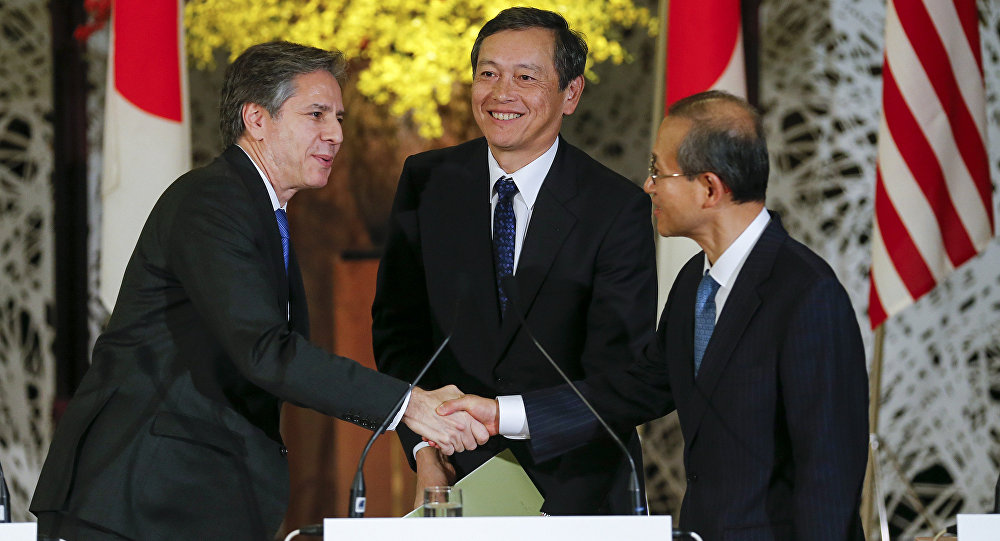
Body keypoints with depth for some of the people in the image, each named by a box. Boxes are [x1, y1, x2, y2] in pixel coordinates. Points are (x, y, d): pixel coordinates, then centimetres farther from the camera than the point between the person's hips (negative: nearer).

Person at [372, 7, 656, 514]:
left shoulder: (618, 209, -10)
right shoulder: (426, 182, 1)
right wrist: (423, 448, -7)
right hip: (454, 471, 2)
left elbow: (616, 372, -13)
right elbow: (397, 325, 6)